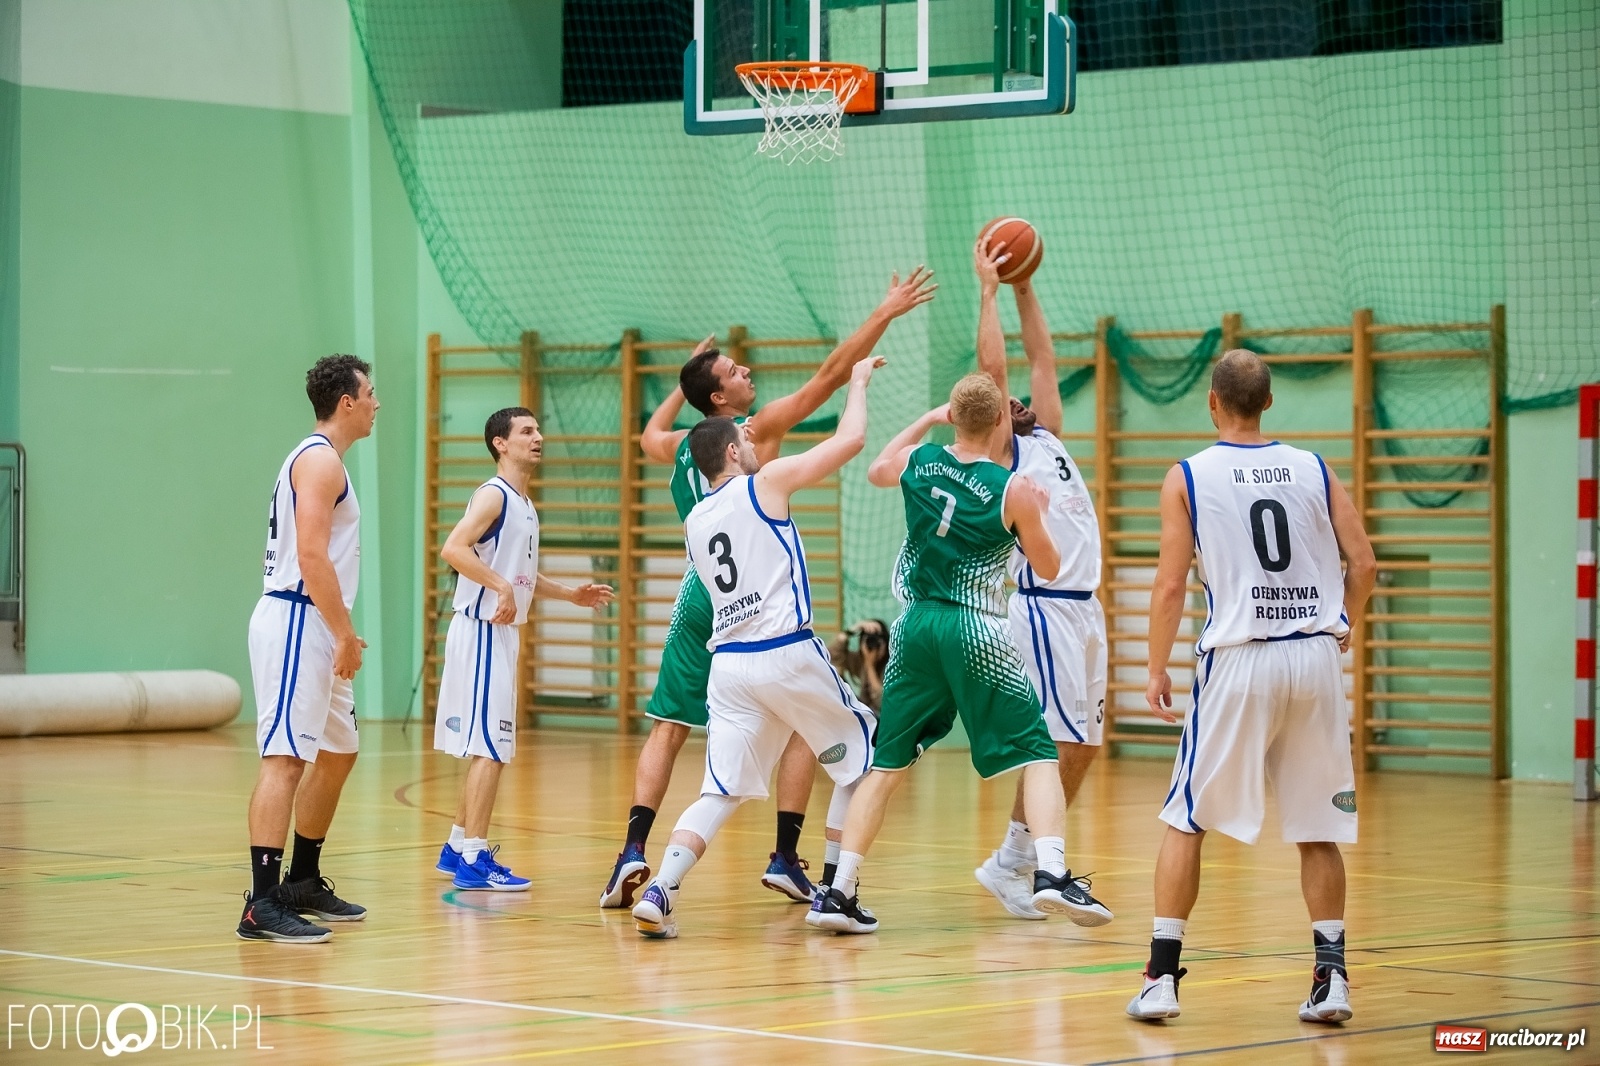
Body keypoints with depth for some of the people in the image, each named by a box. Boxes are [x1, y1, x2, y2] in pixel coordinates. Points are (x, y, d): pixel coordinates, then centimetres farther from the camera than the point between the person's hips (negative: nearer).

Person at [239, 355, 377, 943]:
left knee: (337, 753, 19)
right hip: (294, 623, -11)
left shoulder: (318, 459, 21)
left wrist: (341, 633, 20)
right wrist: (346, 634, -18)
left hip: (313, 629, 11)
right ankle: (262, 905, -20)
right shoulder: (320, 460, -11)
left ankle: (303, 883, 29)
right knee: (286, 757, -15)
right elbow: (312, 555, -20)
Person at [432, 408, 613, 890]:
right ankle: (474, 860, -10)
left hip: (503, 632, 10)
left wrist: (571, 594, 22)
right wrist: (502, 587, -30)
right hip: (483, 630, -10)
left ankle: (458, 846, 24)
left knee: (488, 748, 15)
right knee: (490, 747, -11)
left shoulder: (523, 505, 16)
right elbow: (454, 548, -27)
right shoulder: (493, 496, -12)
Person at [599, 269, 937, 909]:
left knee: (669, 727, 8)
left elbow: (650, 436, 36)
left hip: (701, 595, 5)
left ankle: (633, 853, -7)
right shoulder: (759, 429, -5)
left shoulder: (680, 446, 10)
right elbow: (831, 374, -8)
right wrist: (886, 313, -5)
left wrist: (683, 385, 43)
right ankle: (785, 859, 2)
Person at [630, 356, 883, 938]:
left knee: (721, 793, 4)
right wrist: (858, 380, 14)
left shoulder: (694, 521, 16)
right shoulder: (766, 483, -1)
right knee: (860, 762, 13)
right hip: (788, 654, -5)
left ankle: (659, 892, -16)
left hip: (728, 662, 5)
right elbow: (850, 439, -2)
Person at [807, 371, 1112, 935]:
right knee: (1036, 755, 2)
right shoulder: (1014, 490, -7)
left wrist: (928, 418, 35)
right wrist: (1037, 511, 22)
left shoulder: (917, 461, 4)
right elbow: (1048, 568, 6)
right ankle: (1052, 873, -18)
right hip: (977, 633, -4)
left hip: (916, 625, 4)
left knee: (886, 765, 12)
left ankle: (839, 893, 6)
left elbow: (876, 471, 29)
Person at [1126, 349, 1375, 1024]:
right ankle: (1331, 977, 6)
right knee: (1318, 829, 12)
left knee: (1185, 821, 8)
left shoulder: (1188, 477, 0)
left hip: (1239, 660, -3)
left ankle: (1162, 976, 3)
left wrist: (1156, 670, 6)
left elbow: (1170, 585, -4)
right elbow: (1364, 564, 4)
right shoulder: (1313, 470, 8)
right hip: (1316, 655, 3)